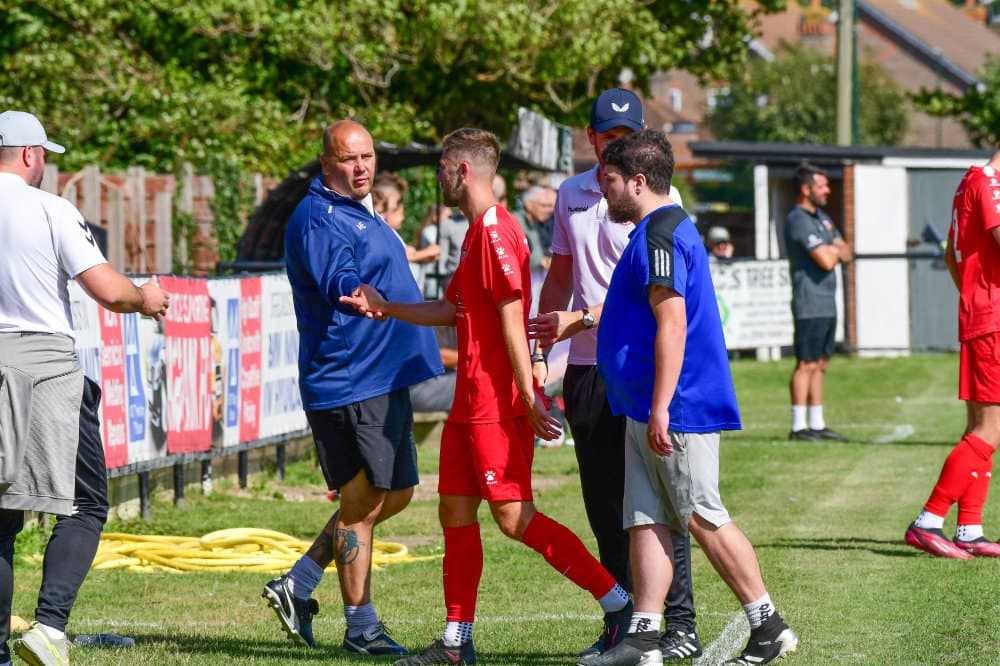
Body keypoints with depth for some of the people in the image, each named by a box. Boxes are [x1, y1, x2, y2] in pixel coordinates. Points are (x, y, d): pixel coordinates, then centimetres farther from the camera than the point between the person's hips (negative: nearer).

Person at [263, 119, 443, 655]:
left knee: (395, 495, 14)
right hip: (349, 383, -10)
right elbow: (339, 286, -26)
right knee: (363, 501, -5)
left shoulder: (360, 213, 18)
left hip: (386, 379, 10)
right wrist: (360, 293, -42)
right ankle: (361, 630, 3)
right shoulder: (317, 219, -14)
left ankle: (297, 586, 18)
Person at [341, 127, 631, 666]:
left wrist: (529, 397, -23)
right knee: (455, 513, 10)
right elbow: (453, 310, 24)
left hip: (496, 402, -10)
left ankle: (620, 603, -8)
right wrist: (385, 307, 20)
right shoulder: (479, 232, 18)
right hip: (471, 400, 10)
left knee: (515, 517, -11)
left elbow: (512, 318, -20)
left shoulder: (495, 231, -15)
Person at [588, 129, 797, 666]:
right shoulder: (666, 229, 18)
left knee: (704, 519, -5)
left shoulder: (658, 235, -15)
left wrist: (660, 408, -25)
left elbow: (672, 324, -22)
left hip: (678, 409, -11)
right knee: (644, 521, 6)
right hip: (647, 411, 11)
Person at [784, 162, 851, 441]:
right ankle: (798, 426, -10)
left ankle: (817, 424, 15)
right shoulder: (798, 220, -13)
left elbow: (845, 254, 16)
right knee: (806, 364, -10)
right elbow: (826, 260, -20)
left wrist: (833, 250, -6)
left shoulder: (822, 218, 18)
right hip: (809, 305, -9)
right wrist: (835, 251, 2)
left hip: (827, 303, 9)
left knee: (820, 364, 11)